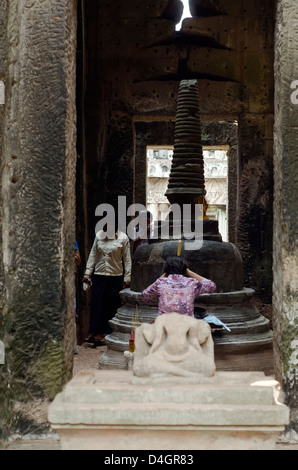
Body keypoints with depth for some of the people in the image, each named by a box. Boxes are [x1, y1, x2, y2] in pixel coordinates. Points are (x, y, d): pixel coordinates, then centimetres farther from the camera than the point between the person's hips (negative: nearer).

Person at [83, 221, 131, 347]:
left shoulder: (123, 238, -4)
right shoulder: (99, 235, 4)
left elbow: (127, 259, -2)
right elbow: (93, 255, 8)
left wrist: (127, 278, -4)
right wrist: (87, 273, 2)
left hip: (115, 277, -2)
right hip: (99, 275, 2)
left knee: (112, 306, 5)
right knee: (96, 304, -1)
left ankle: (107, 334, 16)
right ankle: (95, 333, 5)